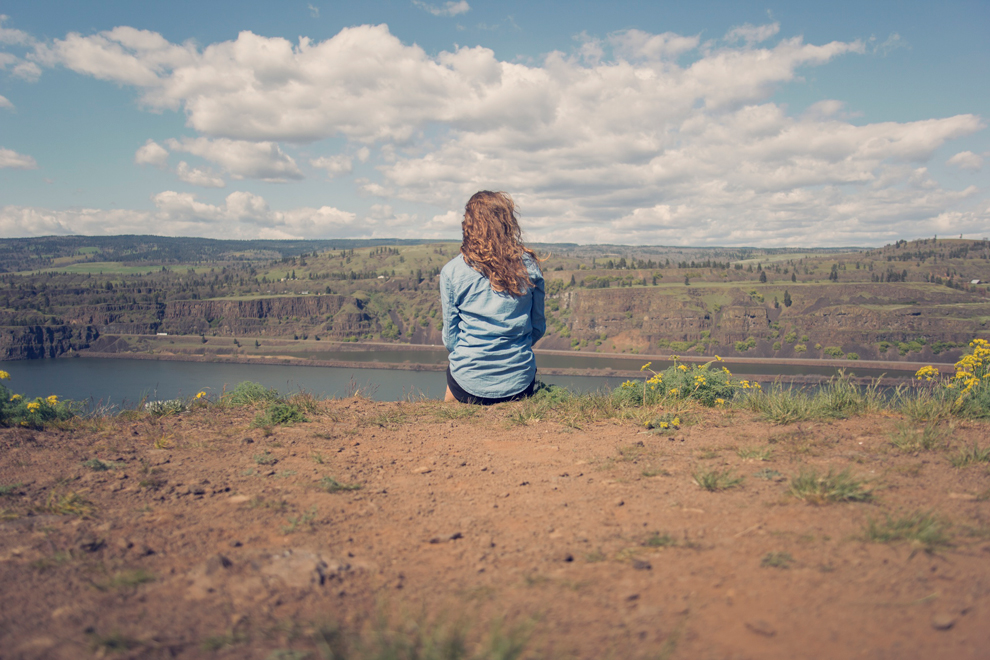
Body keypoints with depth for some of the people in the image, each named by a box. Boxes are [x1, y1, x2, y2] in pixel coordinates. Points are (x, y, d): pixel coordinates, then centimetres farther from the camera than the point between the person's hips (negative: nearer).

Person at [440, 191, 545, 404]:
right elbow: (538, 327, 5)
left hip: (469, 385, 0)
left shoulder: (452, 271, -9)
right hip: (520, 384, 0)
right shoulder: (529, 266, -4)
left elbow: (450, 337, -1)